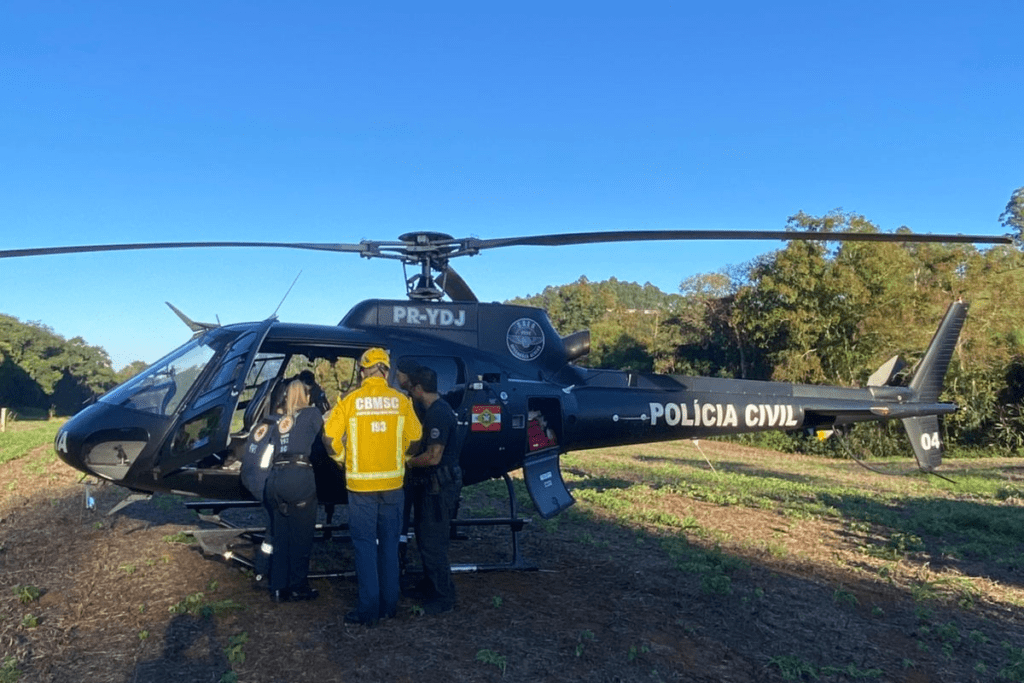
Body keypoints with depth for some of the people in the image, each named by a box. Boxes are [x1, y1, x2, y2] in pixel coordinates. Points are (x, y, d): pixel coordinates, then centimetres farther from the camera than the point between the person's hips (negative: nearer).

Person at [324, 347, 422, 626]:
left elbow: (331, 435, -6)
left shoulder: (350, 400, -6)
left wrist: (343, 459, 12)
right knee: (389, 543, 13)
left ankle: (368, 609, 8)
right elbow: (414, 437, 0)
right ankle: (389, 605, 21)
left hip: (361, 483, -2)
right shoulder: (400, 400, -2)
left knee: (365, 545, 6)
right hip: (393, 483, 2)